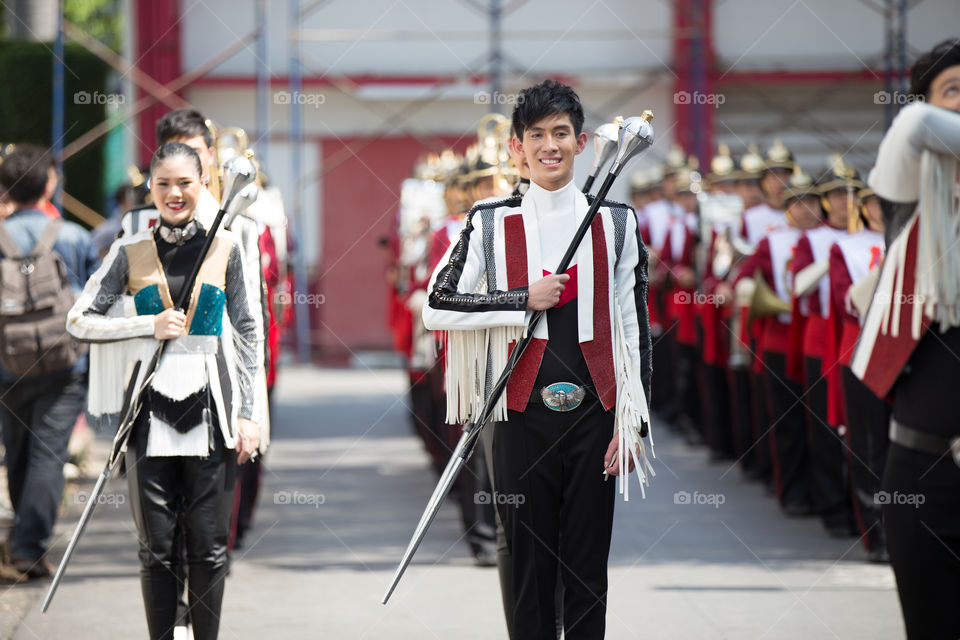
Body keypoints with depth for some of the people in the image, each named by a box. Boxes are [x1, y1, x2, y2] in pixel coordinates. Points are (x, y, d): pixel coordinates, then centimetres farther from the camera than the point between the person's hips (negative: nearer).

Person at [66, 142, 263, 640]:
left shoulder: (223, 247, 5)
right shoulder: (131, 252, 4)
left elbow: (247, 333, 7)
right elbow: (78, 322, 2)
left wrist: (248, 413, 1)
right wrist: (150, 325, -9)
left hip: (210, 411, 0)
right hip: (152, 410, 0)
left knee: (209, 545, 2)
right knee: (156, 547, 4)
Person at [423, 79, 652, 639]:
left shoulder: (617, 222, 5)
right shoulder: (491, 224, 3)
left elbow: (635, 328, 5)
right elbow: (437, 308, -3)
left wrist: (633, 423, -1)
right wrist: (525, 300, -11)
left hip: (593, 415, 1)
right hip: (523, 416, -1)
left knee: (588, 566, 5)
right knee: (529, 562, 3)